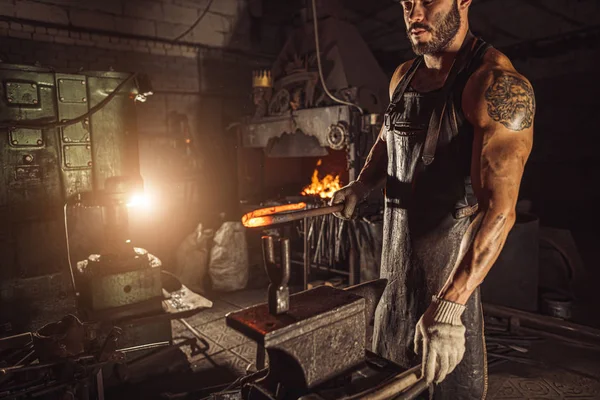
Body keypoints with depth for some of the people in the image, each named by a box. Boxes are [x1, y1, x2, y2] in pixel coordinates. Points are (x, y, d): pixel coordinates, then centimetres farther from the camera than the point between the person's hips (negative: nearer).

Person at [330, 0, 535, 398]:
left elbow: (499, 208, -26)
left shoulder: (497, 84, -17)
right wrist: (361, 186, 3)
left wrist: (449, 306, -34)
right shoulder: (403, 76, 6)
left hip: (450, 275, -6)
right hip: (394, 261, 7)